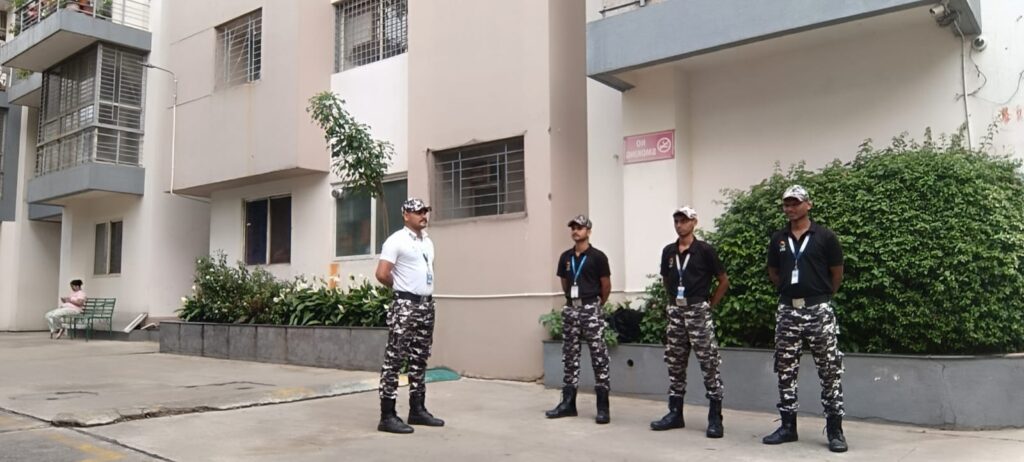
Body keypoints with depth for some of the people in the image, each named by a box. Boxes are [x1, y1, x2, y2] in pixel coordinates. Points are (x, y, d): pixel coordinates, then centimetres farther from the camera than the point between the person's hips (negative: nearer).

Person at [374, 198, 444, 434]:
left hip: (426, 305, 8)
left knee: (419, 360, 13)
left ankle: (417, 409, 22)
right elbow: (382, 274, -15)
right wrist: (401, 287, 0)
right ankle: (387, 416, -5)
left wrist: (425, 291, 13)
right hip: (405, 305, -8)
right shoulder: (397, 241, -9)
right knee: (394, 359, -7)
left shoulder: (428, 242, 15)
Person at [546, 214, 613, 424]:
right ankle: (568, 403, 15)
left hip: (590, 309, -5)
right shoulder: (565, 257, 9)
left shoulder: (597, 256, -5)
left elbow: (606, 285, 0)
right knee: (569, 357, 8)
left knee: (599, 358, -5)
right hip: (570, 309, 6)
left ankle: (603, 407, -1)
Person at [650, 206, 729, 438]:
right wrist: (674, 299, 13)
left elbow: (724, 281, -1)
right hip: (675, 311, 6)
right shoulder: (668, 251, 8)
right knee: (675, 364, 10)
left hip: (698, 312, -5)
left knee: (709, 364, -5)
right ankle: (675, 413, 20)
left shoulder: (705, 250, -6)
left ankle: (715, 418, 0)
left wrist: (711, 305, -1)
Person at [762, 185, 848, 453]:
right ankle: (788, 426, 17)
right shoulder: (778, 239, 7)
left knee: (829, 371, -1)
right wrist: (789, 291, 12)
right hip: (787, 310, 4)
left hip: (818, 310, -4)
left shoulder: (825, 236, -4)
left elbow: (837, 274, 3)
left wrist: (821, 295, 10)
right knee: (785, 371, 7)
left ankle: (835, 430, 8)